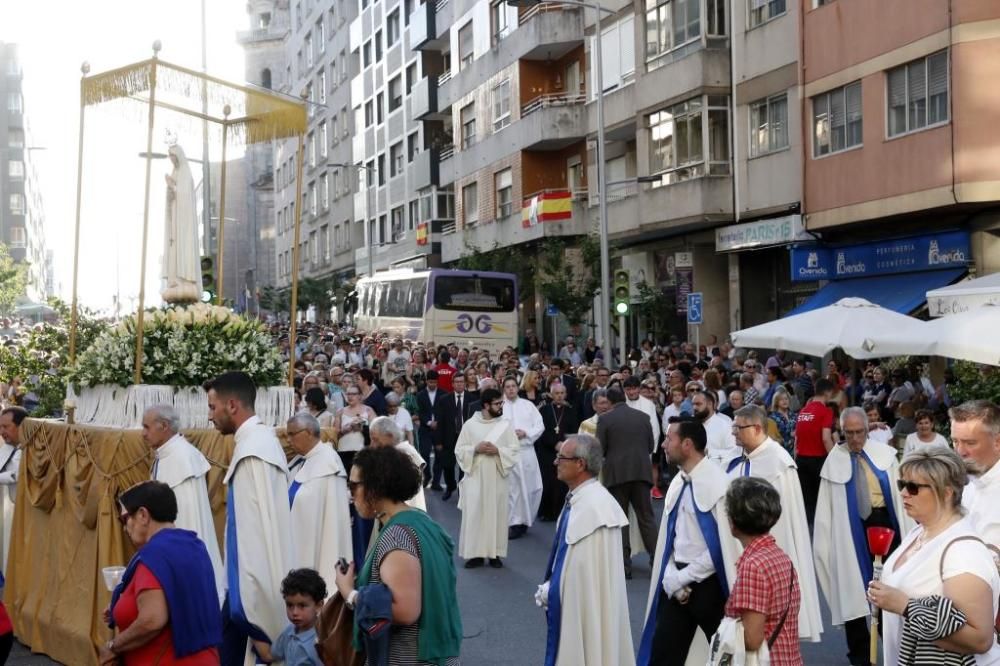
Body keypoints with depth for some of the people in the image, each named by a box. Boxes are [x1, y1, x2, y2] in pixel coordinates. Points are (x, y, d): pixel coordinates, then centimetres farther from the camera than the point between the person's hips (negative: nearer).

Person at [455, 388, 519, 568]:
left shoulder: (505, 425, 1)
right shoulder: (470, 424, 0)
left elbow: (515, 451, 0)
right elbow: (459, 450, 2)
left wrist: (498, 450, -15)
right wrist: (475, 449, -15)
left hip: (497, 478, 1)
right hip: (475, 477, -1)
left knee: (497, 514, 4)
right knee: (474, 514, -1)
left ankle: (495, 553, 13)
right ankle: (474, 553, 7)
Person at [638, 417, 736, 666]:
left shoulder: (716, 483, -15)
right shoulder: (678, 482, 7)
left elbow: (723, 545, -18)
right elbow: (668, 537, 10)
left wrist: (683, 578, -12)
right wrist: (671, 579, -4)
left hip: (708, 585, -6)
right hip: (677, 583, 6)